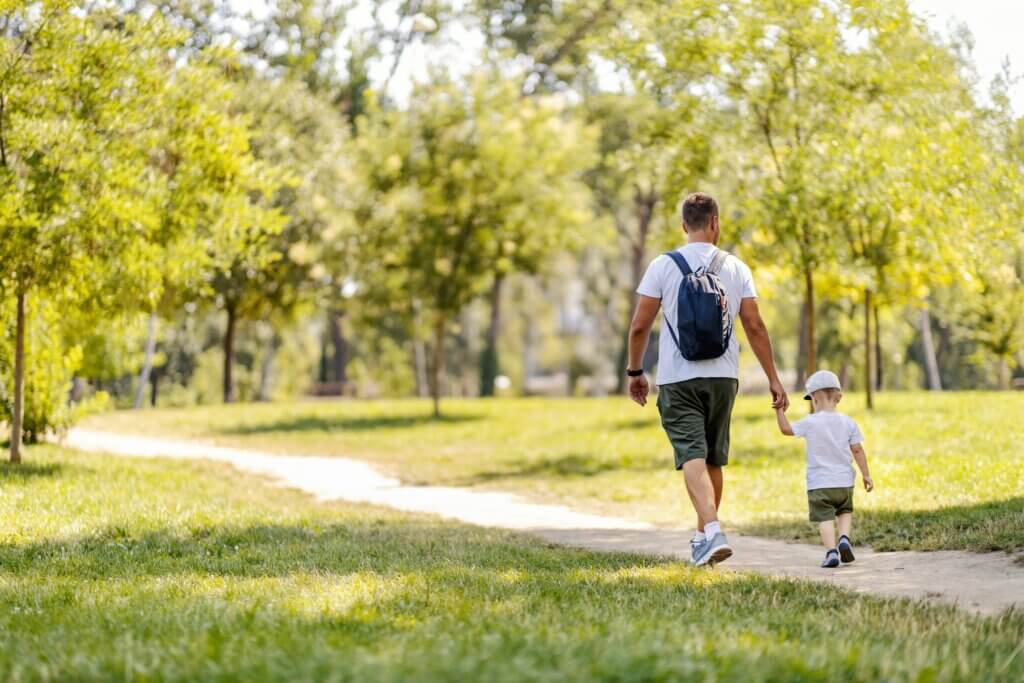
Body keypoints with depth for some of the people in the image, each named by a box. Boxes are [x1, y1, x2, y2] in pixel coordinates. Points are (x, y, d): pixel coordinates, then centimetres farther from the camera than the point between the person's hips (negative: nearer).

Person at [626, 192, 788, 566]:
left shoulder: (663, 266, -3)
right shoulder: (736, 268, 3)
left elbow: (639, 327, -4)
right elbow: (755, 327, 1)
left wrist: (635, 371, 9)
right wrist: (773, 378, 7)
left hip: (678, 378, -3)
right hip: (723, 375, 3)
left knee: (692, 457, -10)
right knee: (714, 459, 16)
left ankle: (713, 532, -29)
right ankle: (703, 536, 26)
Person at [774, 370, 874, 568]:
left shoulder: (811, 422, -8)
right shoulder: (848, 423, -1)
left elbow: (786, 429, 2)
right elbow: (857, 450, -1)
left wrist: (780, 411, 14)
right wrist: (866, 474, 5)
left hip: (819, 483, -3)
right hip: (844, 481, 3)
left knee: (825, 518, -1)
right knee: (845, 512, 23)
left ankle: (831, 550, -17)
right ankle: (844, 537, -2)